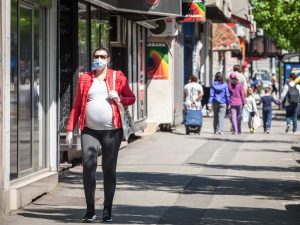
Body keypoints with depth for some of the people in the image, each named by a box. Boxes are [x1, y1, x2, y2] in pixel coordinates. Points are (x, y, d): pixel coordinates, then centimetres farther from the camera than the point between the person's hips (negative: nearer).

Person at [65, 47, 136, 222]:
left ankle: (108, 210, 12)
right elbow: (77, 105, 9)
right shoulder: (85, 78, 10)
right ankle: (90, 210, -1)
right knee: (88, 167, -9)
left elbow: (131, 98, 11)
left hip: (112, 130, -1)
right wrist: (70, 129, 3)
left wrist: (120, 99, -11)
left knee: (109, 169, 4)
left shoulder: (117, 77, 7)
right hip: (89, 130, 1)